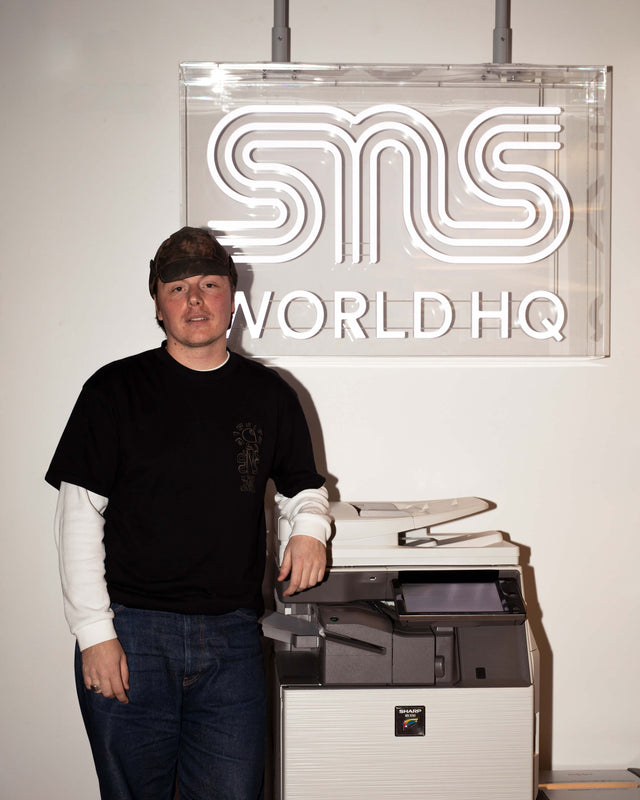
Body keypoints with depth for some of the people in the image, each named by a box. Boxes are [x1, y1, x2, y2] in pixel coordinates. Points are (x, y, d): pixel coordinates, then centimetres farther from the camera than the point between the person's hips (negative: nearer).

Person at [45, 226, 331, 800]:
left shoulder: (269, 395, 8)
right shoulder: (115, 390, 0)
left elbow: (303, 487, 23)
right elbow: (79, 515, -2)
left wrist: (310, 527, -1)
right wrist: (95, 630, -9)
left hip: (232, 638, 2)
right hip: (130, 631, -2)